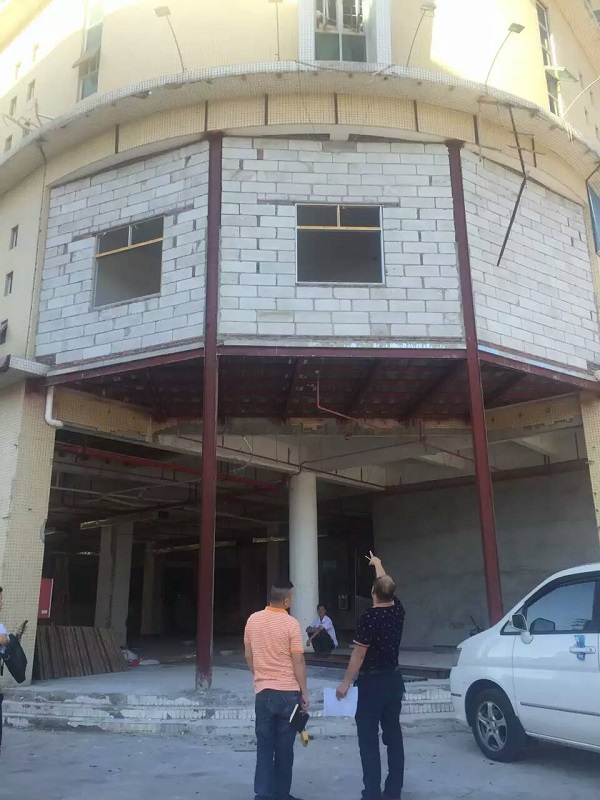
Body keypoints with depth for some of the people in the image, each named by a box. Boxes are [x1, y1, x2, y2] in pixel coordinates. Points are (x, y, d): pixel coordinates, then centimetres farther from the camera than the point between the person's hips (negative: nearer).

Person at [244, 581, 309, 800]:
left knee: (264, 745, 10)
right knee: (284, 746, 9)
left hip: (263, 691, 4)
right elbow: (298, 661, -11)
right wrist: (304, 692, -2)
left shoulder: (253, 620, 1)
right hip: (287, 691, -3)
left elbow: (248, 656, 9)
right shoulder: (291, 624, -13)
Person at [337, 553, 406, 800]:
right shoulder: (397, 610, 0)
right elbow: (388, 586, 19)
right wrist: (378, 564, 34)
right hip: (394, 680, 7)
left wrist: (345, 683, -9)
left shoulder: (369, 617, -19)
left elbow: (359, 654, -17)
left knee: (369, 738, 0)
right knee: (393, 734, 10)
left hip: (372, 683, -6)